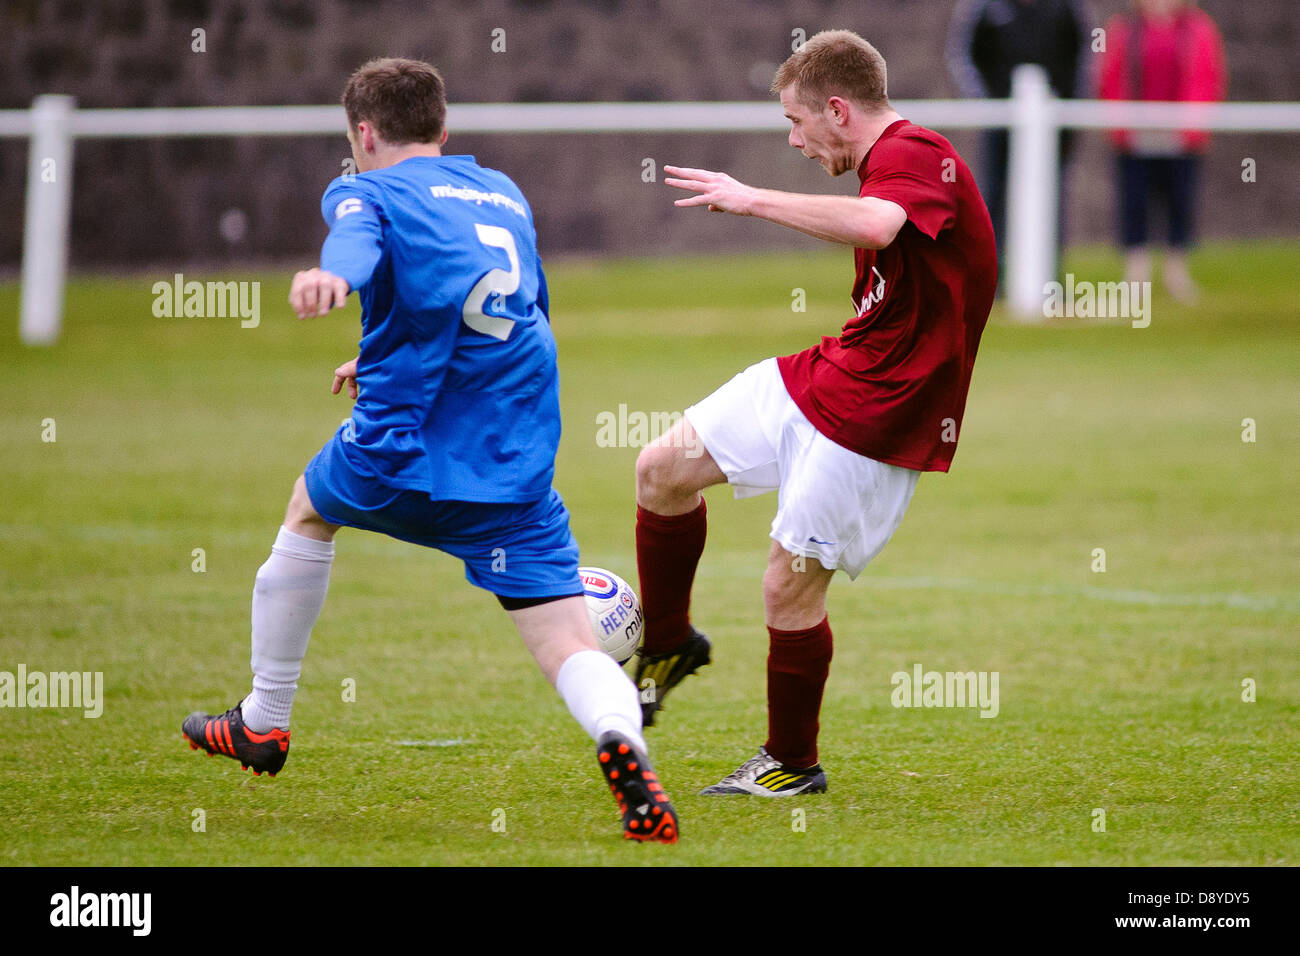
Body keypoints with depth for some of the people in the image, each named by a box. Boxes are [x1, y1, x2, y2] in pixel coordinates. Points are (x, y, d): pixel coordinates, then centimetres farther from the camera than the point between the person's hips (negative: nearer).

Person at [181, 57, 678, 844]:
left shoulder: (368, 191, 4)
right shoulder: (506, 194, 21)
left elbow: (358, 240, -22)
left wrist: (330, 279, -46)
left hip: (398, 454, -3)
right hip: (517, 473, 3)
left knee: (308, 513, 31)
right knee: (571, 648, -4)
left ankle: (263, 724, 40)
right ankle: (622, 737, -39)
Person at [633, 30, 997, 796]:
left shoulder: (918, 156, -21)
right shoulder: (892, 162, 12)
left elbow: (873, 225, -42)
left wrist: (753, 199, -33)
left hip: (873, 418, -10)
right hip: (814, 381, 10)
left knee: (790, 586, -3)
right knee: (664, 467, 6)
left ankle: (792, 764, 17)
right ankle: (668, 646, 26)